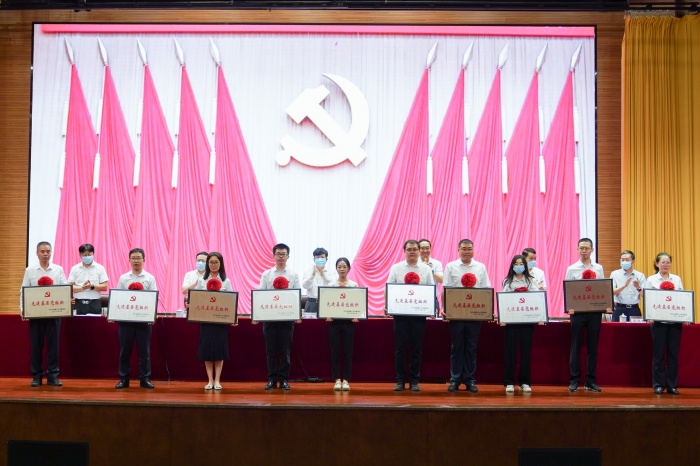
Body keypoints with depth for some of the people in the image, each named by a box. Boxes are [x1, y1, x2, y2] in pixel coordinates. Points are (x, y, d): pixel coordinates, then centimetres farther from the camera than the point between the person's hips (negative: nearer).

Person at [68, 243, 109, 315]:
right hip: (79, 304, 1)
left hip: (94, 304, -1)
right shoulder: (75, 269, 8)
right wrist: (82, 288, -14)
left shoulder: (100, 268, 5)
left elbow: (105, 287, 0)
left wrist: (92, 286, -15)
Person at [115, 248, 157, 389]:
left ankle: (145, 378, 11)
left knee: (144, 350, 4)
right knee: (124, 350, 6)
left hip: (143, 319, -1)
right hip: (126, 318, 1)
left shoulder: (150, 278, 3)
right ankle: (123, 378, 14)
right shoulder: (123, 278, 7)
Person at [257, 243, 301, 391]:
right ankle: (271, 379, 11)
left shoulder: (294, 275, 6)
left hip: (287, 316, -1)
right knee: (271, 349, 4)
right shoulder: (266, 274, 8)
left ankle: (284, 379, 9)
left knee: (285, 349, 2)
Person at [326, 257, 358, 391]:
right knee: (335, 350, 1)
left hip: (348, 320, 0)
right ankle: (337, 380, 7)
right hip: (334, 320, 0)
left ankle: (346, 380, 8)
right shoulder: (330, 285, 5)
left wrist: (355, 316, -13)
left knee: (348, 351, 2)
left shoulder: (354, 285, 6)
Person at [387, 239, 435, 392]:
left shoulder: (426, 269, 8)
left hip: (419, 313, 0)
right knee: (400, 347, 1)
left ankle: (414, 381, 12)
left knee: (417, 348, 4)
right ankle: (400, 380, 8)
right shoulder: (396, 268, 7)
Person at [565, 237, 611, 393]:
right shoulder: (572, 269, 2)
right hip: (578, 311, -2)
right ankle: (574, 380, 7)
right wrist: (569, 307, -16)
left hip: (595, 311, 2)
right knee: (576, 346, 1)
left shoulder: (599, 268, 8)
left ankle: (590, 380, 13)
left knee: (593, 346, 6)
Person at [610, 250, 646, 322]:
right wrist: (624, 286, -20)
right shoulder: (615, 274, 4)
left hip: (634, 310, 1)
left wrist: (638, 288, -20)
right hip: (619, 310, -1)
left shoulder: (640, 275, 6)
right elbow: (611, 292, -7)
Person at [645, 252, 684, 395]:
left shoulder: (677, 279, 11)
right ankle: (658, 384, 7)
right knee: (659, 353, 0)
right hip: (658, 320, -2)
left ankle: (672, 385, 10)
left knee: (673, 352, 3)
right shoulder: (651, 280, 4)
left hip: (675, 320, 2)